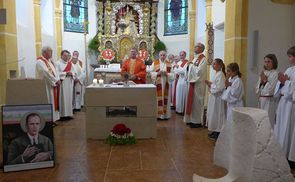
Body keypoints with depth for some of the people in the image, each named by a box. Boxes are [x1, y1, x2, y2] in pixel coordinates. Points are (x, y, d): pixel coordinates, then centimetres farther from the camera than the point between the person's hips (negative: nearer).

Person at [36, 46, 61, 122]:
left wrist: (58, 79, -6)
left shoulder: (50, 61, 14)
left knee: (53, 101, 11)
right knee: (48, 103, -4)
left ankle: (52, 119, 19)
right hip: (46, 86, -9)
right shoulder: (40, 62, -14)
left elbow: (55, 71, 11)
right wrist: (56, 81, -19)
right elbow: (46, 73, -23)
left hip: (53, 85, 9)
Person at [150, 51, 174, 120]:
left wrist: (167, 74, -14)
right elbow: (151, 73, 0)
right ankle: (158, 114, 5)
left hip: (166, 84, 2)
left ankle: (165, 114, 10)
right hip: (158, 83, -2)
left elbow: (172, 74, 3)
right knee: (158, 98, -3)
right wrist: (157, 73, -16)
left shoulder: (169, 64, 8)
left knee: (166, 98, 3)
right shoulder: (154, 63, 4)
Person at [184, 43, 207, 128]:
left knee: (196, 102, -3)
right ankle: (192, 119, 22)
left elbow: (199, 71, -22)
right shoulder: (195, 58, 15)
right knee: (191, 101, 12)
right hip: (192, 82, 9)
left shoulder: (203, 59, -12)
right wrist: (189, 66, 2)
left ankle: (197, 121, 7)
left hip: (198, 84, -9)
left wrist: (192, 65, -13)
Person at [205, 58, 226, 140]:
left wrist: (210, 84, -14)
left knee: (217, 114, -2)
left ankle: (217, 132, 8)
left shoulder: (220, 74, -17)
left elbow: (219, 87, -24)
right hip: (213, 96, 10)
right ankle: (214, 131, 24)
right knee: (212, 114, 14)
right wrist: (209, 84, 5)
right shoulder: (216, 74, 13)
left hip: (217, 98, -10)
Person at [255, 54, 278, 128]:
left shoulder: (275, 74, -9)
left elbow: (271, 89, -16)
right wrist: (261, 81, -6)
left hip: (270, 100, -7)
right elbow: (257, 88, 11)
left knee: (269, 121, -4)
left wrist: (265, 80, -10)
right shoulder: (263, 73, 12)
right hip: (261, 100, 7)